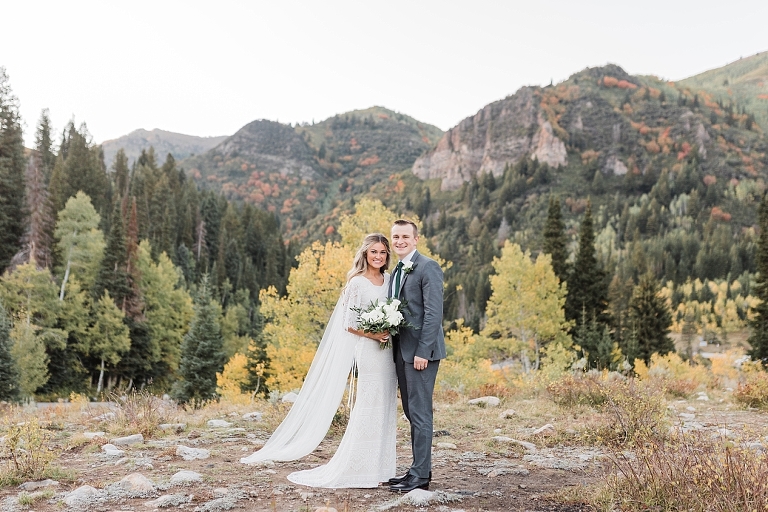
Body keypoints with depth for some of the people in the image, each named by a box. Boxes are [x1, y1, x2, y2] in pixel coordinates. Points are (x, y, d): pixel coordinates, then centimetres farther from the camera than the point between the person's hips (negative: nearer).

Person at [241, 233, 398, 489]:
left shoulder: (389, 280, 11)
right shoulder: (357, 282, -7)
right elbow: (348, 323, -9)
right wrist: (372, 334, -20)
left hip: (388, 352, 7)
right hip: (368, 352, -6)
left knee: (385, 408, 9)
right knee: (368, 407, -4)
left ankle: (379, 467, 17)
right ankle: (360, 468, 6)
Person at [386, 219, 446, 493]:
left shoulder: (427, 267, -10)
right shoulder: (397, 272, 17)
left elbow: (434, 313, -16)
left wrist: (422, 352, -20)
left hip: (420, 351, -9)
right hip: (401, 352, 9)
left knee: (419, 413, -4)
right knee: (411, 413, 13)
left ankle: (420, 475, 3)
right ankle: (418, 469, 21)